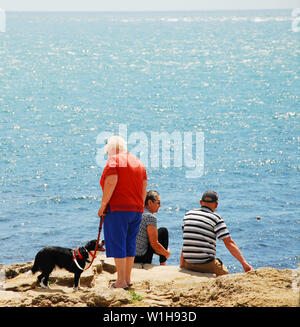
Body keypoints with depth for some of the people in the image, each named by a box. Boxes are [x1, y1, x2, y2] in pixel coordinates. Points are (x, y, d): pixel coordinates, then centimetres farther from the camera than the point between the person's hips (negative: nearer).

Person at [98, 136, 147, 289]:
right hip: (136, 210, 7)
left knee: (117, 244, -4)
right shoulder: (138, 162, 16)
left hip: (117, 209, -7)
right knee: (130, 245, 13)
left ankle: (121, 281, -6)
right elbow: (144, 188, 14)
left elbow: (111, 183, -18)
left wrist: (103, 206, -14)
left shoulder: (113, 160, -6)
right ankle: (128, 279, 17)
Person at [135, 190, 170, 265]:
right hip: (142, 259, -8)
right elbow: (154, 244, -15)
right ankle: (163, 264, 12)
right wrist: (167, 253, 3)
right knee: (163, 231, 7)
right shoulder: (150, 217, -15)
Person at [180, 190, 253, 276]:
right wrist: (244, 263, -11)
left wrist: (182, 262, 24)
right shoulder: (216, 218, -6)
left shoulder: (188, 214, 8)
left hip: (189, 265, 5)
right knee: (224, 272, 22)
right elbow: (229, 243, -12)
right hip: (206, 265, -5)